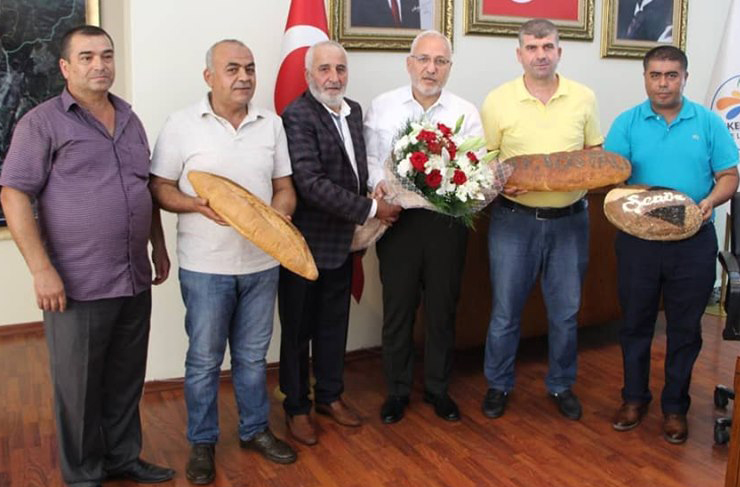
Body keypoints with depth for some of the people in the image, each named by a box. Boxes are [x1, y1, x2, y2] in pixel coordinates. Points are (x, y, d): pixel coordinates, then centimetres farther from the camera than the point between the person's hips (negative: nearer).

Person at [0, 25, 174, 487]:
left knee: (126, 379, 16)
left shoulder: (130, 120, 12)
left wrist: (159, 246, 17)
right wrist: (42, 269, -17)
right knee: (79, 385, 8)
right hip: (77, 284, -5)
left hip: (134, 279, 6)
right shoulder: (43, 122, -6)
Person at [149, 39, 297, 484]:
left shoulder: (272, 124, 6)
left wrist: (279, 216, -11)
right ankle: (202, 443, 25)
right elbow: (161, 188, -4)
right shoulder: (182, 125, -5)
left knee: (252, 356, 16)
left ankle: (255, 430, 33)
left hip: (262, 262, 3)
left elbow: (285, 187, 9)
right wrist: (200, 206, -21)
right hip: (205, 265, -3)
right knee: (204, 360, 8)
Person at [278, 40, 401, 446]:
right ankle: (296, 408, 25)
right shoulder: (297, 116, -18)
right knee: (298, 329, 9)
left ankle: (330, 396, 35)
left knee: (335, 324, 18)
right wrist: (371, 210, -21)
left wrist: (361, 223, 7)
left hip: (342, 241, 7)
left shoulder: (354, 110, 7)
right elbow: (311, 183, -25)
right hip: (307, 241, -7)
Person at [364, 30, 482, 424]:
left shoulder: (466, 112, 4)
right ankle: (397, 389, 24)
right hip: (397, 217, 0)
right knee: (397, 307, 7)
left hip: (447, 220, 1)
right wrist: (378, 182, -15)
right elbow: (369, 155, 4)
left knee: (442, 307, 10)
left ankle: (437, 388, 28)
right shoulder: (382, 106, 4)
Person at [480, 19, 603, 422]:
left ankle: (561, 385, 31)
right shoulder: (498, 101, -4)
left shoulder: (583, 98, 3)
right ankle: (498, 384, 27)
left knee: (565, 311, 12)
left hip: (570, 219, 2)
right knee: (505, 310, 7)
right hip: (514, 219, -2)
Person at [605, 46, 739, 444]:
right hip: (638, 239, 0)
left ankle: (675, 407, 25)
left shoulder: (708, 123, 2)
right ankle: (634, 398, 29)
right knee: (636, 322, 11)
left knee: (685, 329, 9)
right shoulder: (627, 123, 2)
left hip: (693, 242, 0)